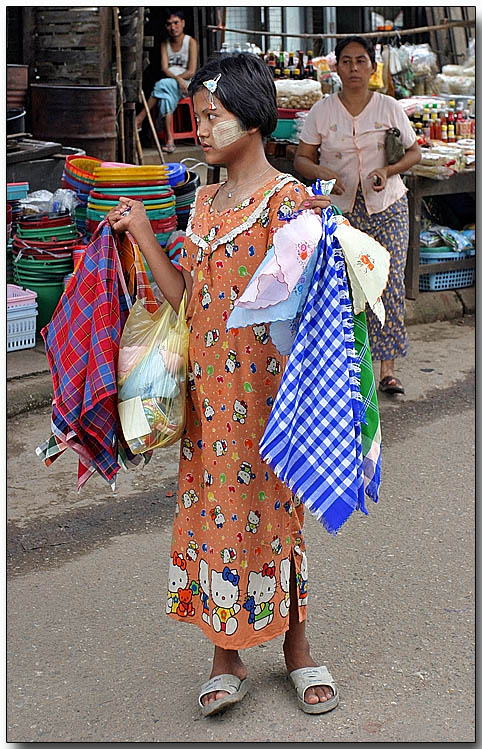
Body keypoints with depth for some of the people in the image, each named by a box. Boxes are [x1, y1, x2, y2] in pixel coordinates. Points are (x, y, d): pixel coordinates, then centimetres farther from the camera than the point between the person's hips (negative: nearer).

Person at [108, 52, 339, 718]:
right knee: (212, 507, 8)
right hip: (208, 384, 6)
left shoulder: (289, 200, -8)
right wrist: (140, 231, 7)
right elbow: (185, 298, 9)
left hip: (267, 382, -6)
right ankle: (226, 658, 22)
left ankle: (296, 648, 24)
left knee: (271, 507, 5)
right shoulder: (205, 202, 12)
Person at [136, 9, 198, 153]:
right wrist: (178, 79, -21)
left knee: (162, 85, -34)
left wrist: (171, 78, -12)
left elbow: (191, 72, -7)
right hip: (168, 85, 4)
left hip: (187, 84, -3)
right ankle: (169, 139, -40)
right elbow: (164, 69, -1)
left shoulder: (191, 42, 0)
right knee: (166, 96, -33)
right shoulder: (165, 44, 13)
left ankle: (140, 118, -31)